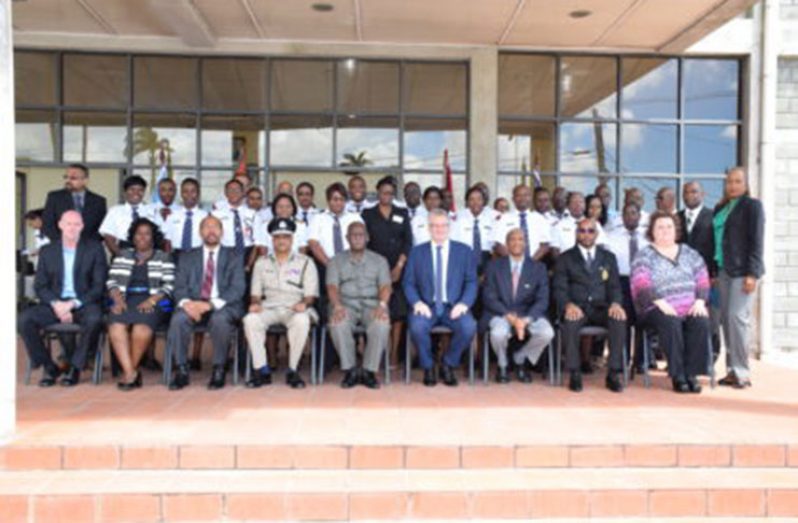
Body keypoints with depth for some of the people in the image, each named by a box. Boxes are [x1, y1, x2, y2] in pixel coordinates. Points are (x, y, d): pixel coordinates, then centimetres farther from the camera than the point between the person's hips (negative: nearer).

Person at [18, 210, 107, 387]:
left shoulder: (94, 248, 3)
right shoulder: (47, 251, 10)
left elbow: (99, 285, -3)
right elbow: (39, 286, 7)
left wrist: (73, 304, -15)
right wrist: (56, 304, -14)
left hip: (84, 303, -3)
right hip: (55, 303, 3)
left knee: (94, 319, -35)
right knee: (24, 319, -23)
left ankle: (75, 367, -14)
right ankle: (49, 367, -6)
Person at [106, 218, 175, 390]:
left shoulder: (164, 258, 13)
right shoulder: (122, 256, 23)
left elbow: (168, 286, 3)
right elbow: (112, 281, 14)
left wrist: (151, 301, -12)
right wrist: (118, 299, -5)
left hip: (151, 302, -2)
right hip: (125, 300, 3)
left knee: (142, 328, -34)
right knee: (116, 327, -31)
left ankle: (130, 370, -14)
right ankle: (130, 372, -31)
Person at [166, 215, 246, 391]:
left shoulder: (233, 256, 12)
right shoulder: (187, 257, 19)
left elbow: (237, 288, -2)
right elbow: (179, 287, 8)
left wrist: (211, 304, -18)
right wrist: (186, 302, -17)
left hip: (223, 306, -2)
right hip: (193, 305, 2)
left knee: (220, 319, -36)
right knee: (178, 319, -31)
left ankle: (218, 370, -18)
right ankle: (181, 371, -17)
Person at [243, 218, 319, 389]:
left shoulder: (305, 262, 11)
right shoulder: (262, 263, 18)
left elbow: (311, 293, 4)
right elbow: (256, 291, 15)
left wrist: (304, 303, -17)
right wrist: (255, 303, -7)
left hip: (295, 309, -2)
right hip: (269, 308, 2)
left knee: (302, 321, -37)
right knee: (250, 319, -30)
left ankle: (293, 370, -22)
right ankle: (262, 370, -21)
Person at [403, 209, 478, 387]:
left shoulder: (464, 251, 10)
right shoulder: (417, 252, 10)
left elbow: (471, 282, 5)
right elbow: (408, 283, 6)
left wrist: (464, 303, -12)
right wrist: (417, 302, -13)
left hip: (454, 307, 0)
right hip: (427, 306, 0)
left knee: (469, 327, -31)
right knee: (416, 326, -33)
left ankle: (448, 365, -3)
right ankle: (428, 367, -5)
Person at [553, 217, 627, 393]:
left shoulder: (608, 257, 18)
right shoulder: (565, 258, 11)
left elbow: (614, 286, 10)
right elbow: (559, 289, 1)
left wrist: (615, 303, -14)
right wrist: (568, 304, -21)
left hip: (601, 308, 2)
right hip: (577, 307, -2)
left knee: (620, 319, -30)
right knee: (570, 320, -36)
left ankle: (613, 374, -20)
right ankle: (574, 374, -22)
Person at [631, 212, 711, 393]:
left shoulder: (689, 253, 21)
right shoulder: (645, 255, 7)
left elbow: (703, 281, 14)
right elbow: (641, 285, -7)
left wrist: (700, 301, -4)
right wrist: (660, 303, -20)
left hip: (690, 310, 3)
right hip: (658, 310, -3)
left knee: (701, 323, -28)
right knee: (671, 324, -34)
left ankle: (691, 373, -21)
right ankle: (677, 376, -26)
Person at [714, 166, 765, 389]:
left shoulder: (752, 205, 0)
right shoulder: (720, 208, 17)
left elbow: (756, 241, -7)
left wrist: (751, 273, -14)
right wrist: (714, 271, 14)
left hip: (742, 270, -6)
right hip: (724, 270, 6)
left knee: (737, 316, -12)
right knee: (726, 318, 4)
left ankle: (742, 372, -5)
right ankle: (732, 370, 9)